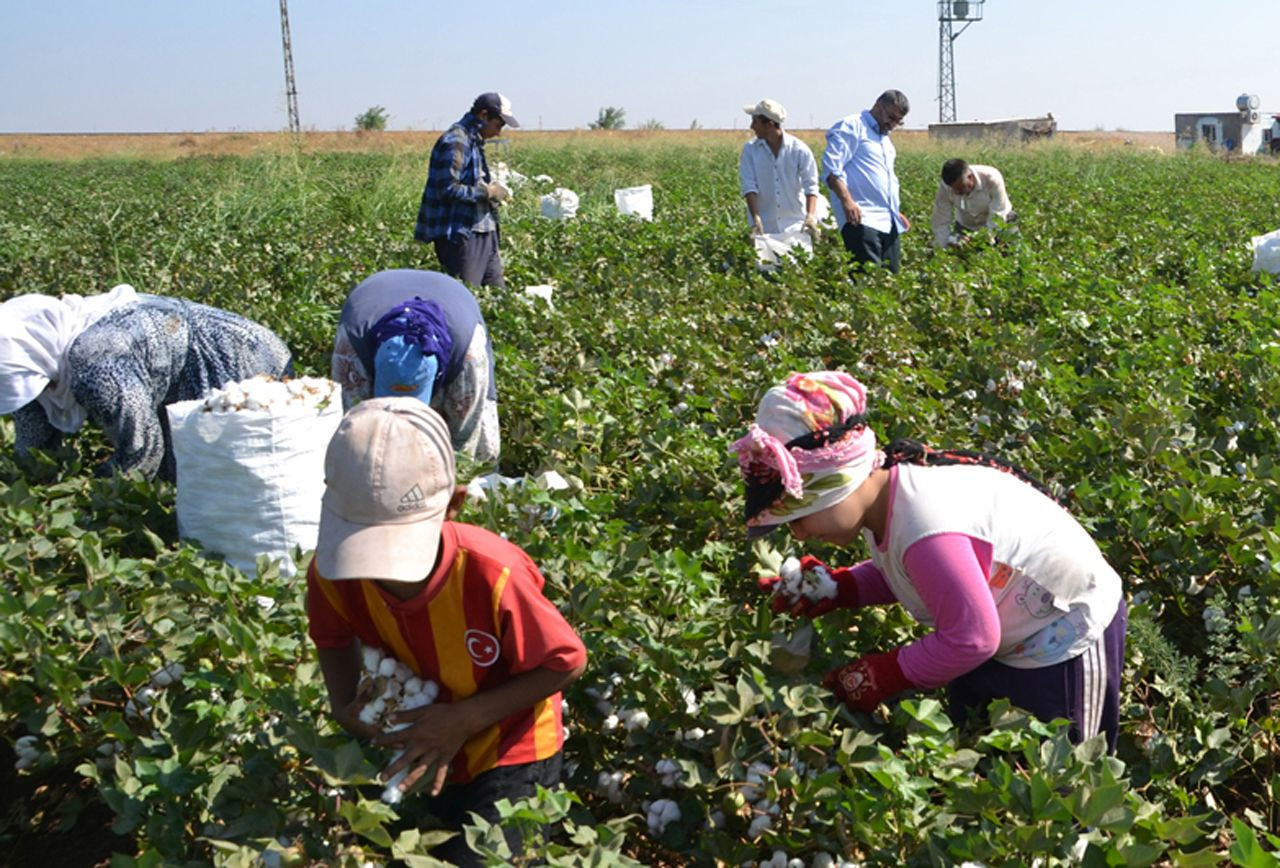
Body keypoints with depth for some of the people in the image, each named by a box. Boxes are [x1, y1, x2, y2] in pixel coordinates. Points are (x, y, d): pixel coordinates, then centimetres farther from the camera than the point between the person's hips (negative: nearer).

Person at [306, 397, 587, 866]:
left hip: (508, 757, -4)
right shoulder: (332, 573, -22)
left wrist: (464, 720, -27)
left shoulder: (491, 574, -35)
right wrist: (345, 708, -17)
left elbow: (567, 662, -22)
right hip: (408, 748, 5)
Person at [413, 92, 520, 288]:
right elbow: (447, 188, -22)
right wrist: (487, 193, -15)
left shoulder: (473, 141, 16)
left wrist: (493, 189, 8)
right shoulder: (455, 142, -15)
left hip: (482, 232, 10)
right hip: (460, 234, -10)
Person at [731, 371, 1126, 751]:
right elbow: (898, 572, 6)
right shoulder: (885, 492, -11)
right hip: (1011, 637, 9)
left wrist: (884, 675, -20)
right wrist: (838, 588, -11)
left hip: (1065, 639, -9)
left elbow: (972, 637, -31)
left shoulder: (927, 530, -39)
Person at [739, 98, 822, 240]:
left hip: (795, 227, -1)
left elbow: (811, 186, -8)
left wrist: (810, 216, -25)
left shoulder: (799, 150, -4)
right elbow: (749, 186, -8)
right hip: (765, 228, 1)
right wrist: (756, 219, -22)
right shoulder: (750, 150, 0)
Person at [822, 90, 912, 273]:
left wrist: (896, 211, 28)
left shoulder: (886, 140, 29)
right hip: (861, 219, -9)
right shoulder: (851, 127, 0)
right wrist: (847, 201, -23)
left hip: (889, 222, 9)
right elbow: (831, 166, -13)